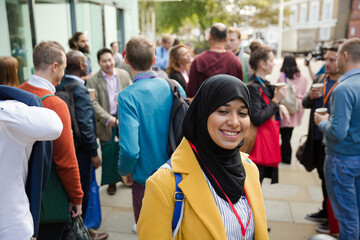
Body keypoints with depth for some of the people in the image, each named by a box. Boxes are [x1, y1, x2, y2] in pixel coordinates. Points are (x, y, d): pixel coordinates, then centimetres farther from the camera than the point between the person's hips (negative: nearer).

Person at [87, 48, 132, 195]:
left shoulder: (124, 75, 3)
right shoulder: (93, 81, -6)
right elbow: (94, 104, -13)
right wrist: (109, 119, -22)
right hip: (106, 122, -2)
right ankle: (111, 182, 25)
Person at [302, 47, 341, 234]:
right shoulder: (319, 79, 8)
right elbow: (305, 104, 10)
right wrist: (310, 97, -10)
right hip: (317, 139, 6)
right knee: (323, 176, 20)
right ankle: (326, 211, 38)